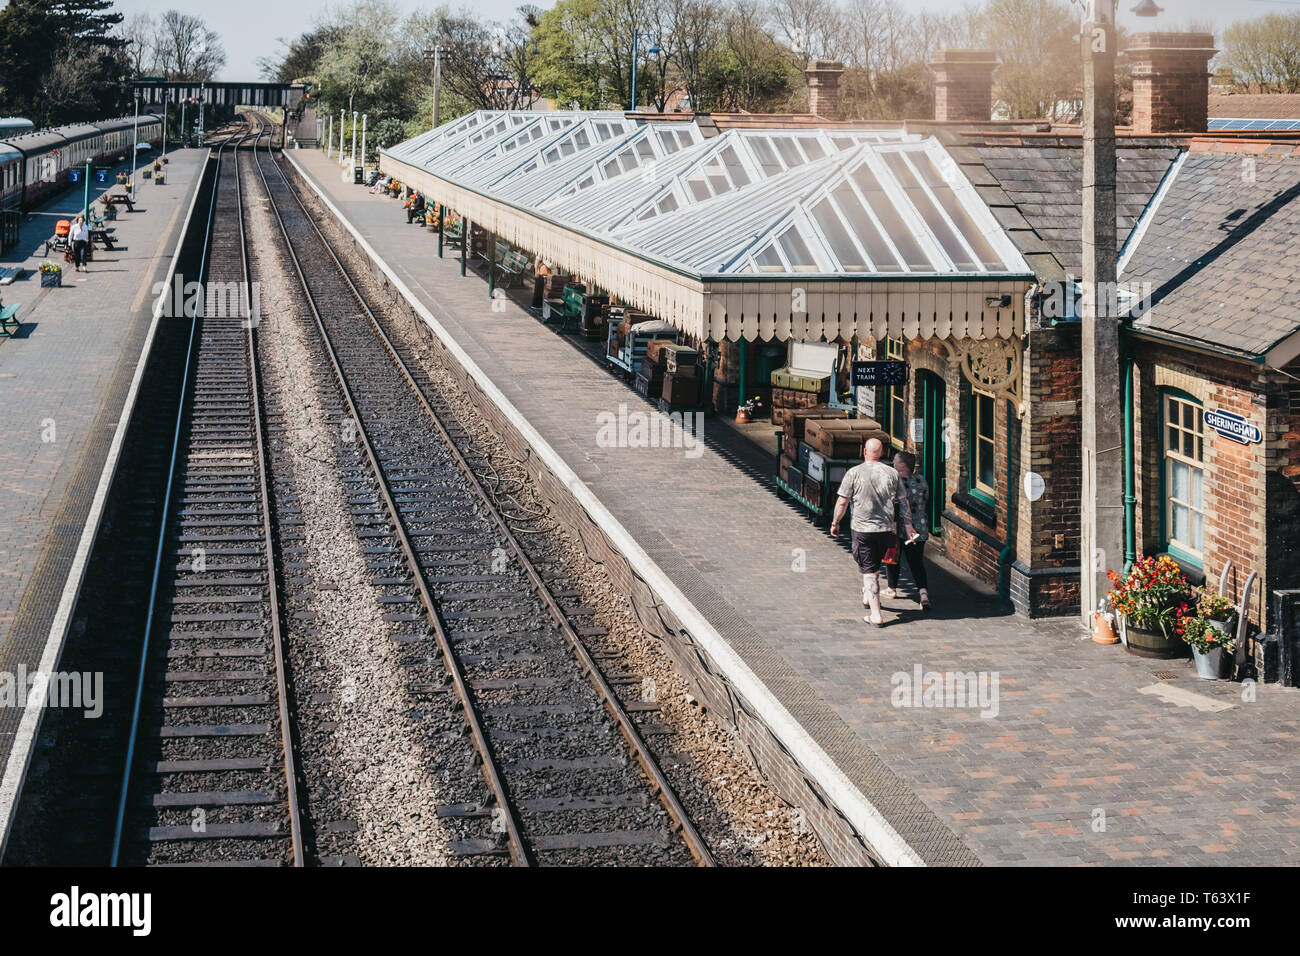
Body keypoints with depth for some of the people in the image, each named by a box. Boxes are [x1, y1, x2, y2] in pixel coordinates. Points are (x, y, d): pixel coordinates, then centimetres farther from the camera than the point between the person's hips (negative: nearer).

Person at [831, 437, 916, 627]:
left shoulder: (854, 473, -8)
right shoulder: (892, 474, 1)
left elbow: (842, 502, -6)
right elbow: (903, 502, 4)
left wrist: (835, 523, 7)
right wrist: (908, 526, 11)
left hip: (862, 530, -3)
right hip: (886, 529, 3)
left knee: (869, 571, 0)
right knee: (874, 566, 26)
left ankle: (876, 615, -5)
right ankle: (868, 595, 47)